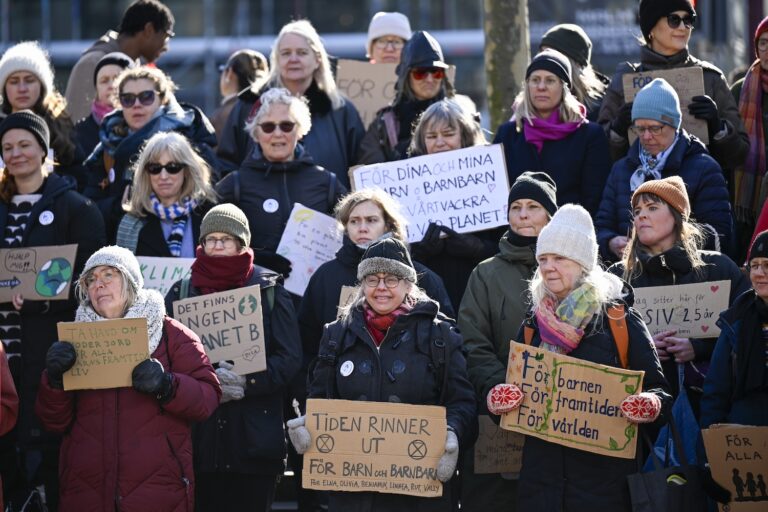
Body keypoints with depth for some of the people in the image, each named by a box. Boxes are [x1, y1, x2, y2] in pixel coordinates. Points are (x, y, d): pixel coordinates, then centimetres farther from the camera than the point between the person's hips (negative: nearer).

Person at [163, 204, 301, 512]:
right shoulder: (181, 293, 12)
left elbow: (290, 358, 0)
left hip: (254, 436, -1)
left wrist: (247, 382, -15)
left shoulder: (269, 290, 7)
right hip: (197, 435, 1)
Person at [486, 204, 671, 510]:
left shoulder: (619, 320, -1)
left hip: (603, 474, -4)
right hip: (542, 473, 4)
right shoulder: (533, 326, 12)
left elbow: (657, 388, -1)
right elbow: (510, 392, 14)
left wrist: (650, 405, -22)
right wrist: (497, 400, -8)